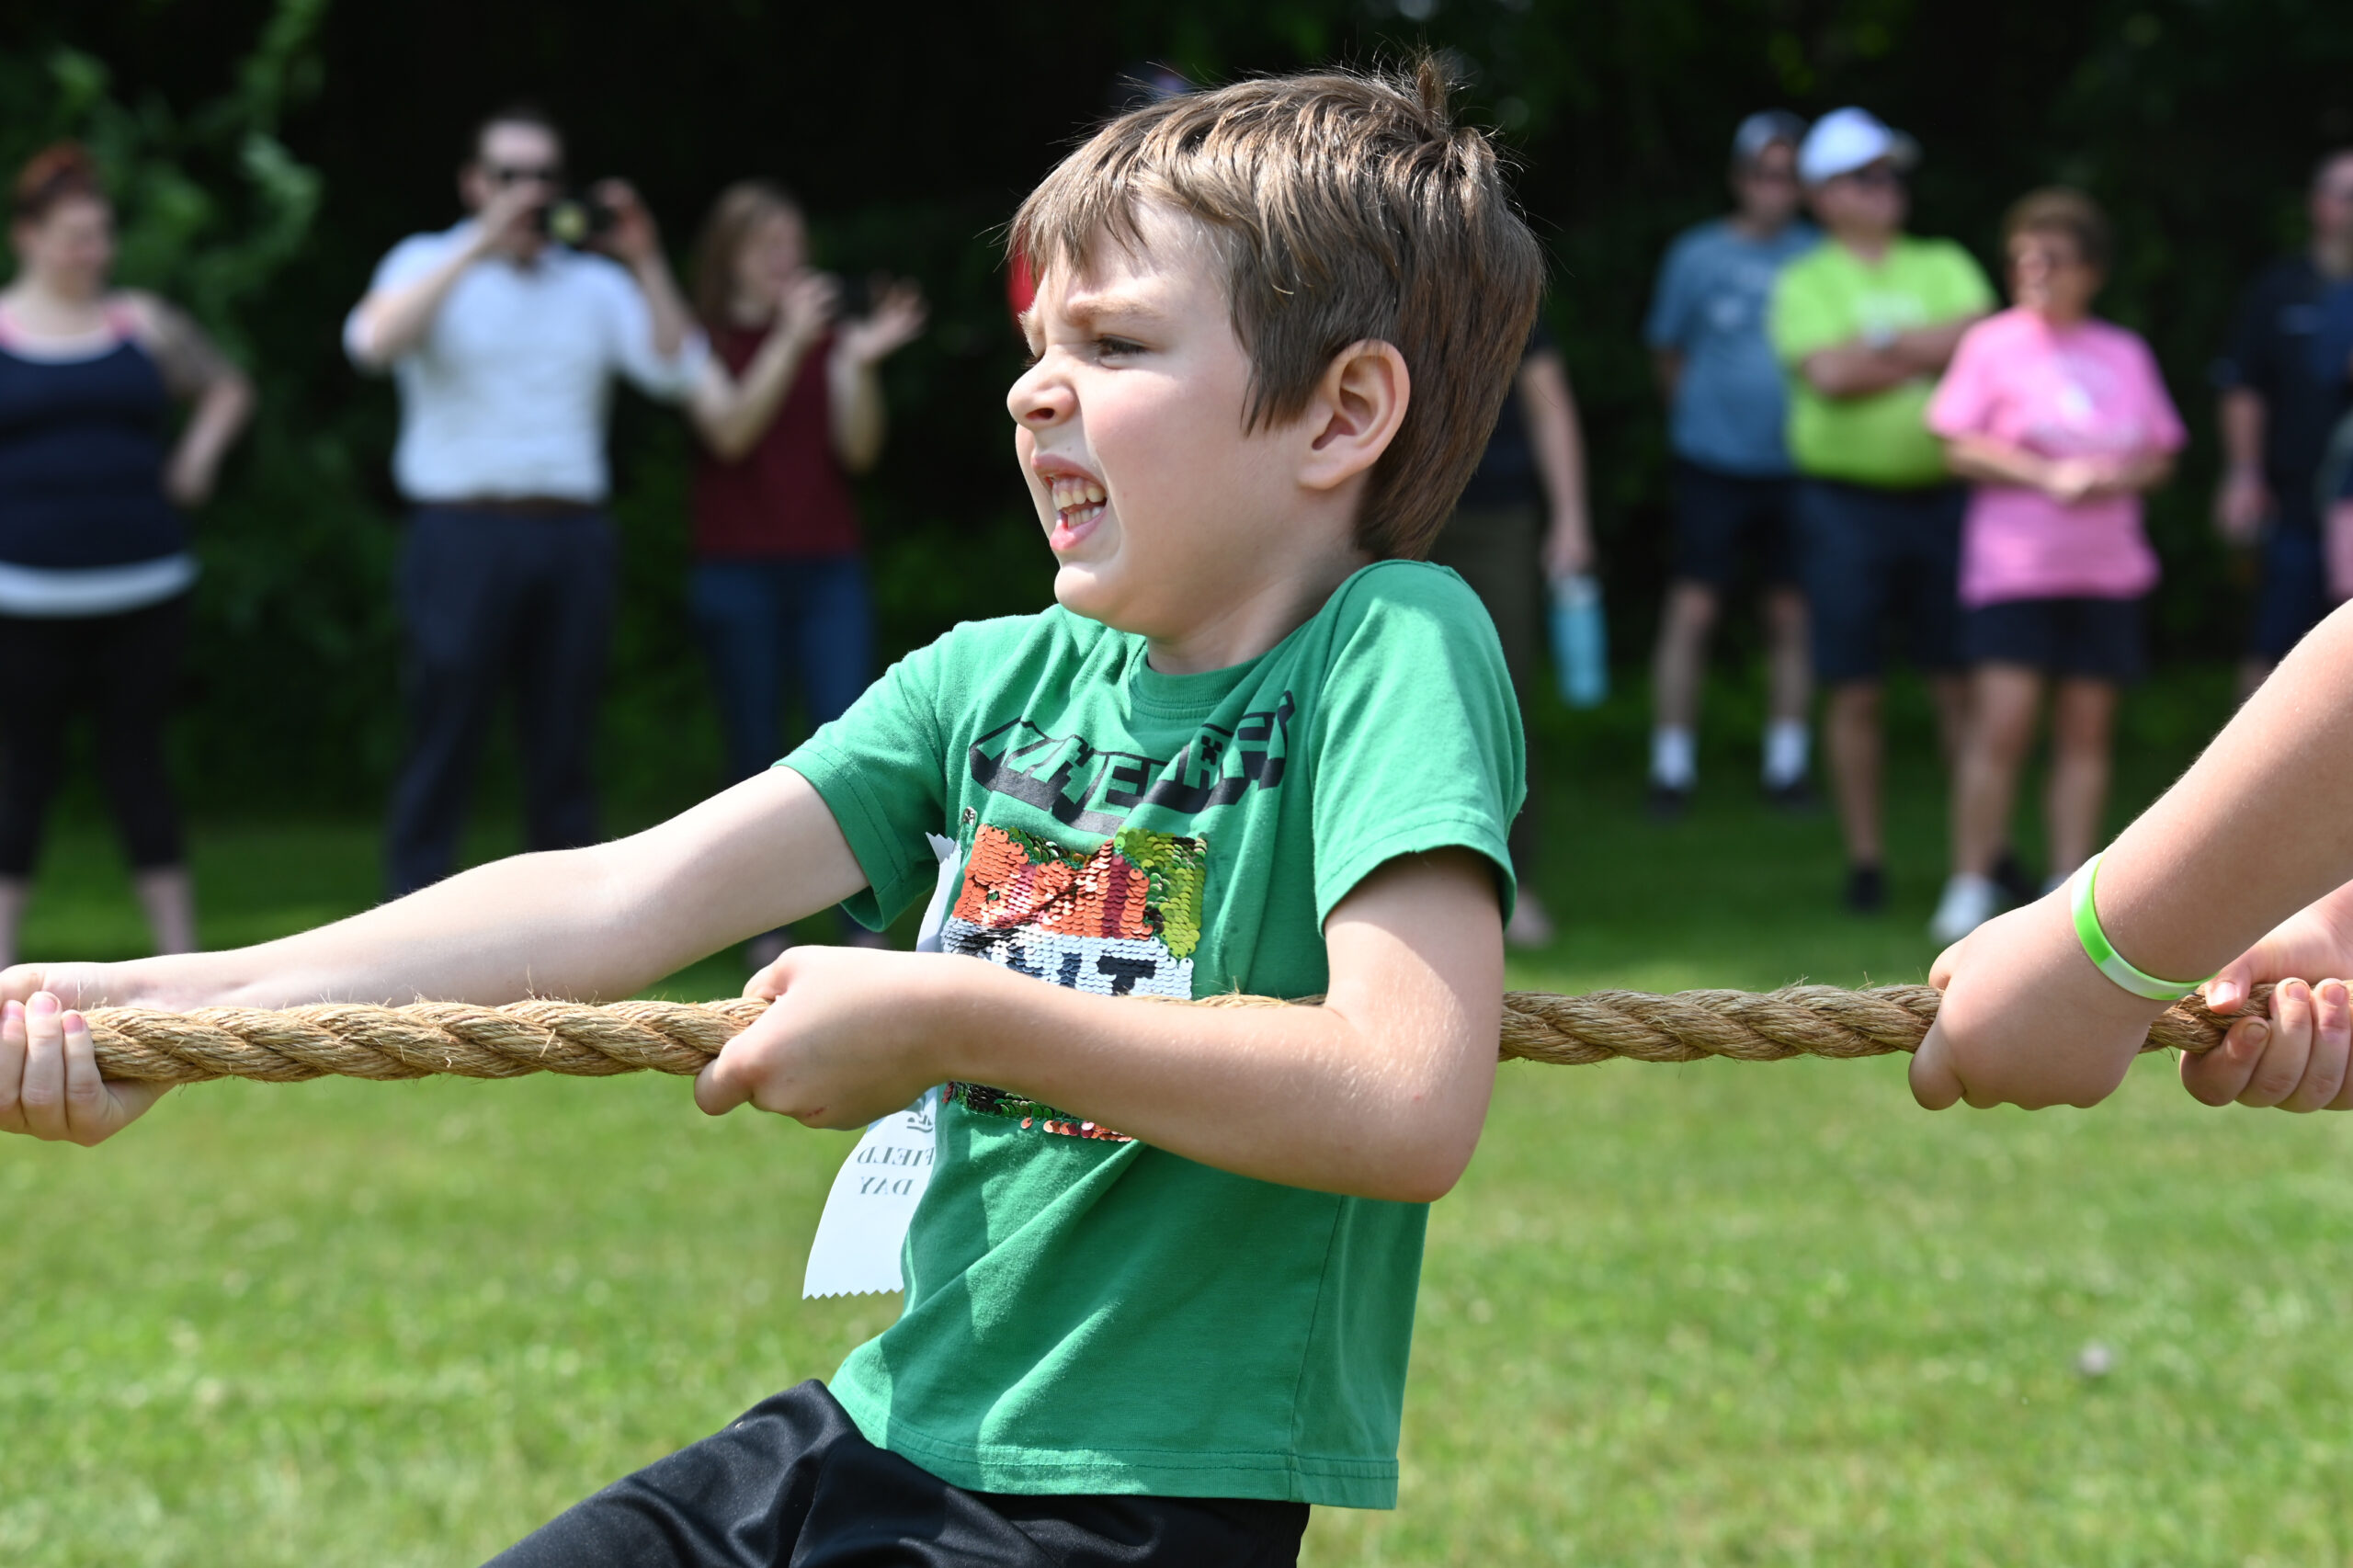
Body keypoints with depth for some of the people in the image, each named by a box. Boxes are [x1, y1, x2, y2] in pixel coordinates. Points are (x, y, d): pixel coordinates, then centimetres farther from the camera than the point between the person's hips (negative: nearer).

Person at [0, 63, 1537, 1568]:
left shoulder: (1395, 653, -12)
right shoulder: (995, 680, 8)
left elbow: (1411, 1107, -26)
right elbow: (625, 898, -2)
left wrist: (953, 1020, -22)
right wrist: (179, 1002, -12)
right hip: (879, 1438, 7)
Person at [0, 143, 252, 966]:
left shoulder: (143, 323, 9)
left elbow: (228, 388, 24)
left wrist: (198, 457, 9)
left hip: (144, 586, 2)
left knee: (137, 760, 5)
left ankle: (180, 952, 7)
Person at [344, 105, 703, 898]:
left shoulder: (594, 286, 14)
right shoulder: (430, 265, 7)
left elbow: (674, 370, 1)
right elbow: (374, 341, -14)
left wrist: (644, 261, -9)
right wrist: (480, 246, -18)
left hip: (572, 537, 3)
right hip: (464, 531, -3)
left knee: (563, 750, 6)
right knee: (443, 742, -4)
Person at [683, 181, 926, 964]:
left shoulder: (828, 339, 10)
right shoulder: (706, 344, 4)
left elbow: (859, 450, 0)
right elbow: (730, 431, -14)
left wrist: (860, 361, -14)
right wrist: (790, 338, -21)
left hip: (829, 571, 2)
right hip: (739, 572, -2)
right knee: (757, 754, 0)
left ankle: (864, 926, -6)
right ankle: (767, 934, 4)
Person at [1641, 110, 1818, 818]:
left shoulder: (1820, 257, 4)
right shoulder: (1698, 255, 1)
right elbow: (1666, 352, 12)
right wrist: (1702, 409, 8)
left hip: (1794, 462, 2)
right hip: (1714, 463, -2)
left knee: (1791, 615, 5)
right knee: (1692, 608, -6)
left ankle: (1786, 764, 14)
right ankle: (1671, 766, 0)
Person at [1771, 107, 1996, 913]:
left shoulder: (1945, 265, 13)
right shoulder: (1805, 282, 4)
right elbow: (1829, 372, -13)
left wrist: (1883, 348, -10)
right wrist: (1930, 355, -5)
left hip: (1940, 493, 2)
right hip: (1846, 503, -2)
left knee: (1961, 680, 2)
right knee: (1855, 690, 0)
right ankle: (1865, 861, 7)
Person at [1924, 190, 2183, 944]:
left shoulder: (2126, 354, 12)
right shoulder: (1993, 344, 2)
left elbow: (2160, 455, 13)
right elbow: (1960, 448, -5)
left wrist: (2117, 477, -9)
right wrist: (2047, 475, -16)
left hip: (2107, 570, 4)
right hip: (2012, 566, -4)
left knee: (2087, 730, 3)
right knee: (2002, 722, -11)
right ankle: (1970, 888, -4)